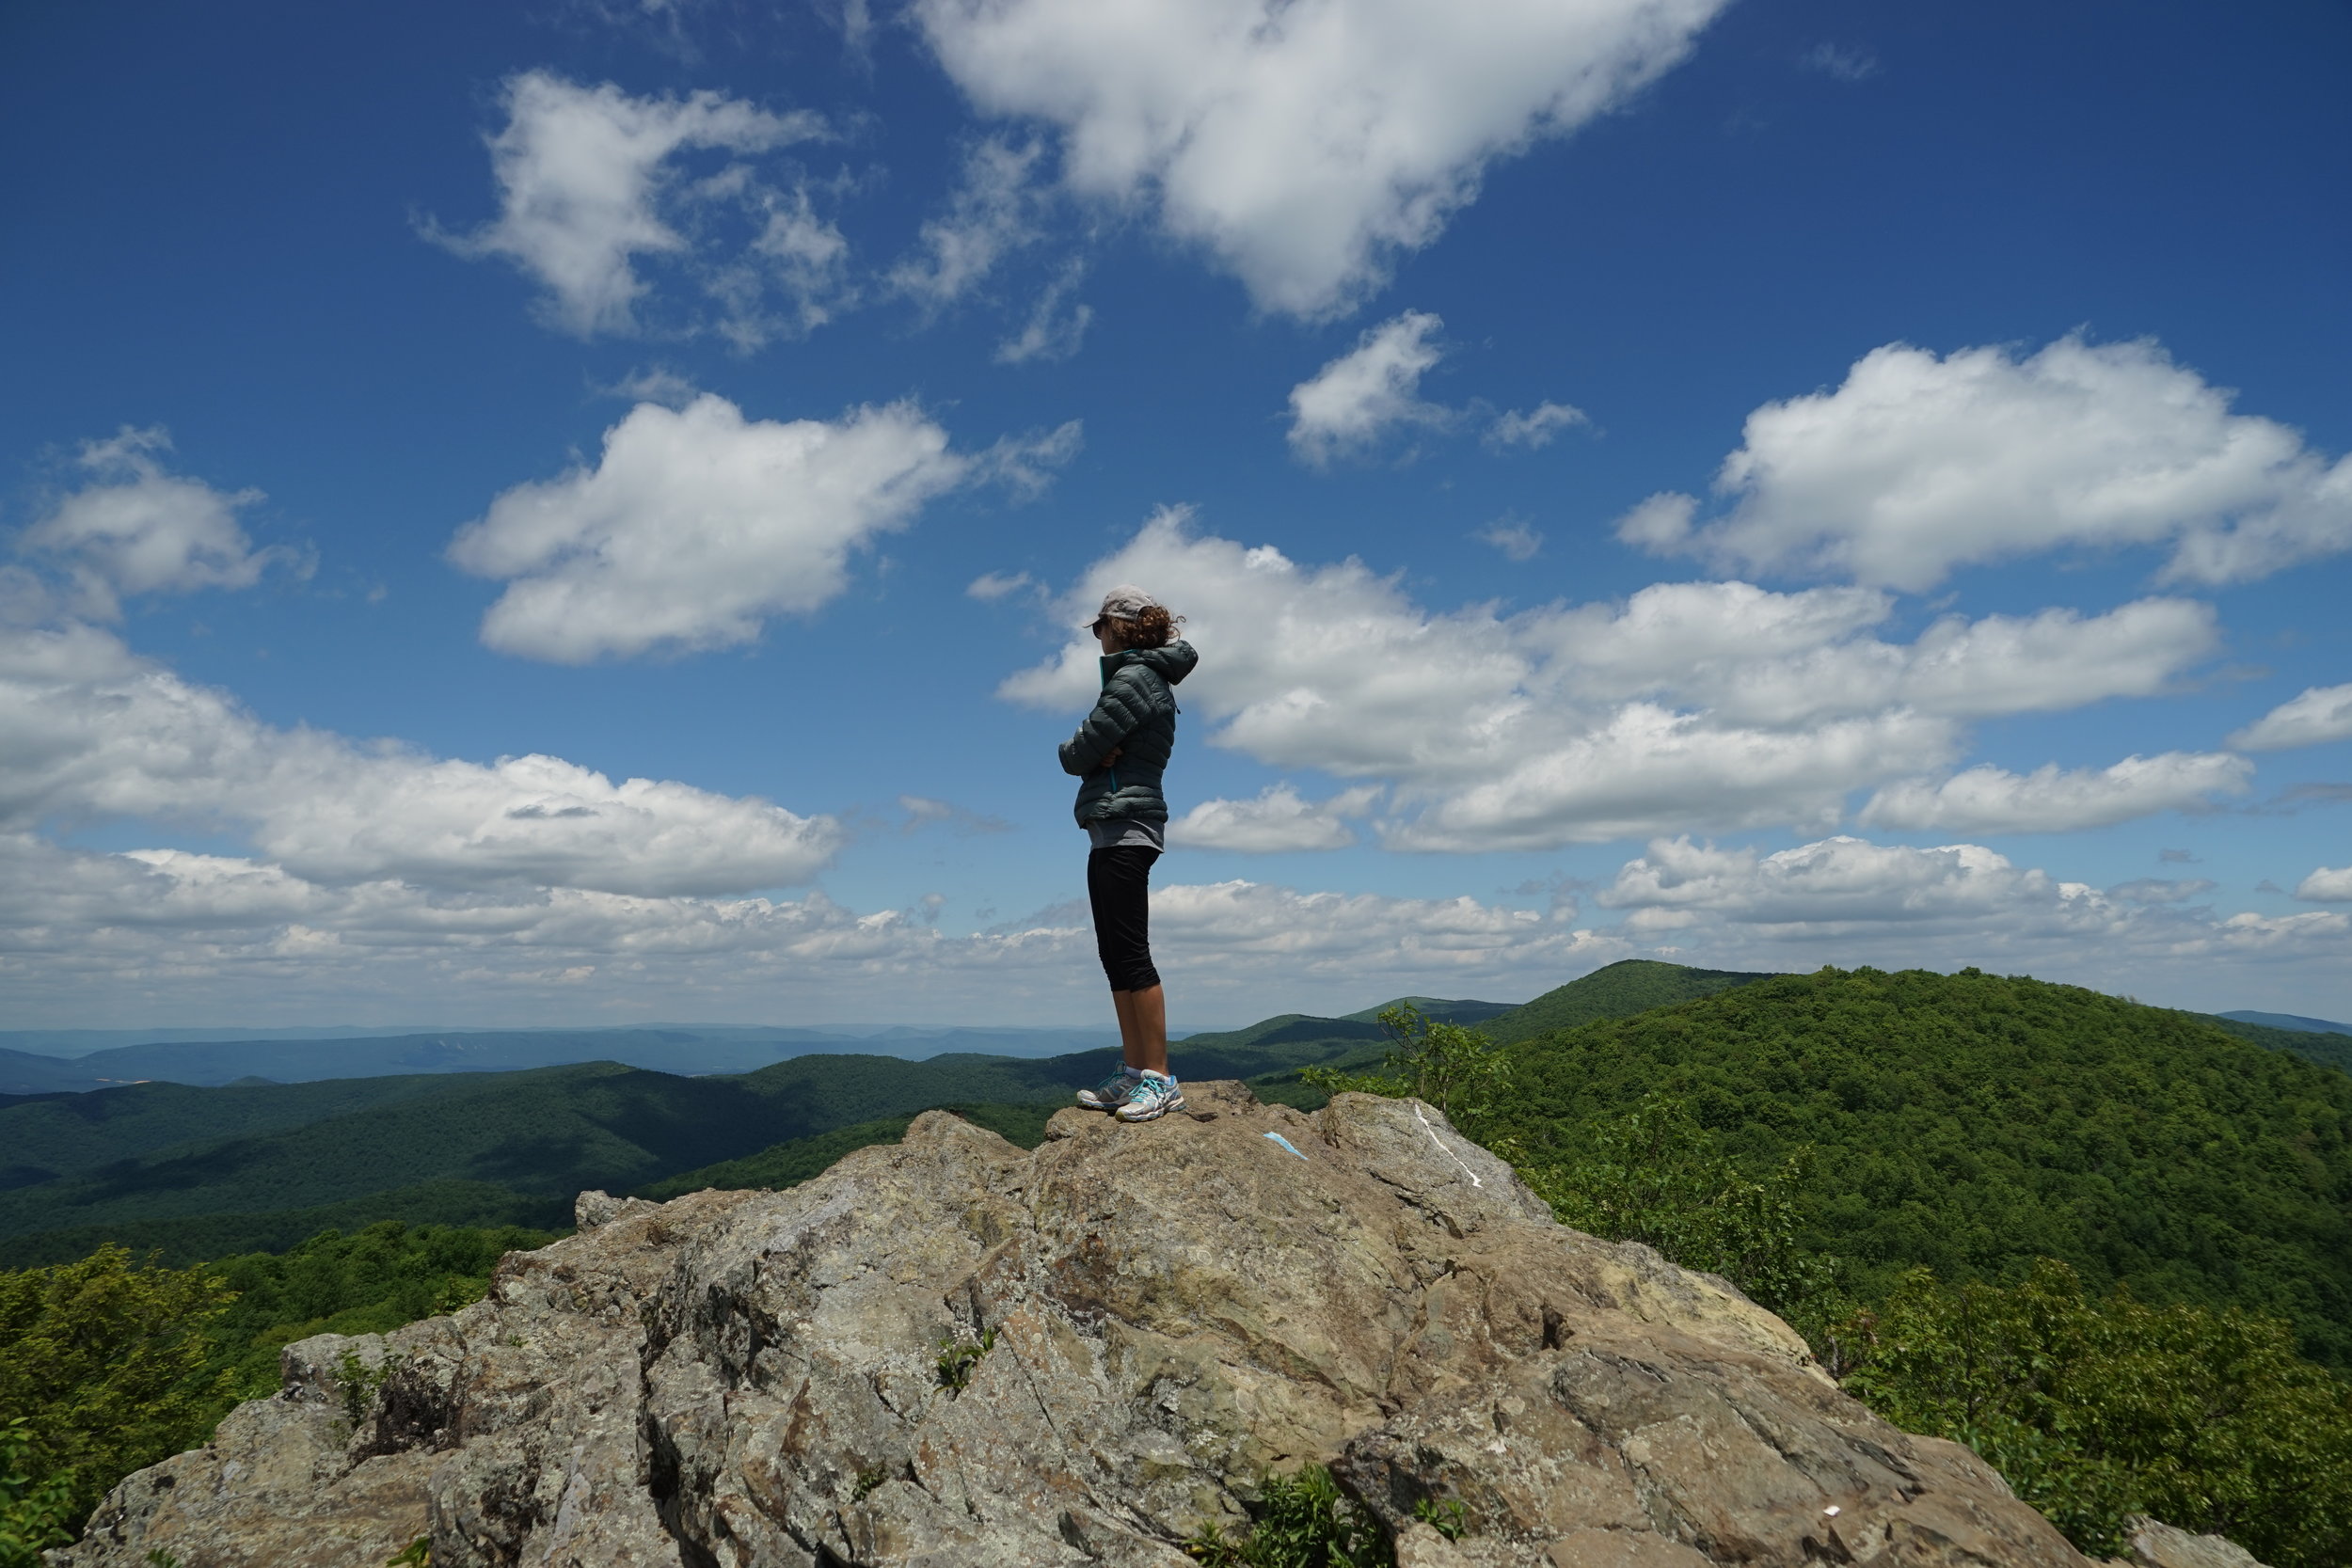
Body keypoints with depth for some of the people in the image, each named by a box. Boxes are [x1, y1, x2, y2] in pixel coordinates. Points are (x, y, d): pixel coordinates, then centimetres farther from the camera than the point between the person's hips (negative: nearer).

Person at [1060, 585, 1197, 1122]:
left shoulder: (1133, 679, -10)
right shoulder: (1145, 677, 21)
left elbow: (1077, 754, -14)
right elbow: (1083, 755, 16)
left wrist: (1082, 753, 6)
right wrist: (1098, 755, -5)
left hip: (1124, 828, -10)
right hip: (1113, 831, 10)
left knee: (1131, 953, -10)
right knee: (1116, 955, 9)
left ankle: (1160, 1078, -7)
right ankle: (1134, 1072, 13)